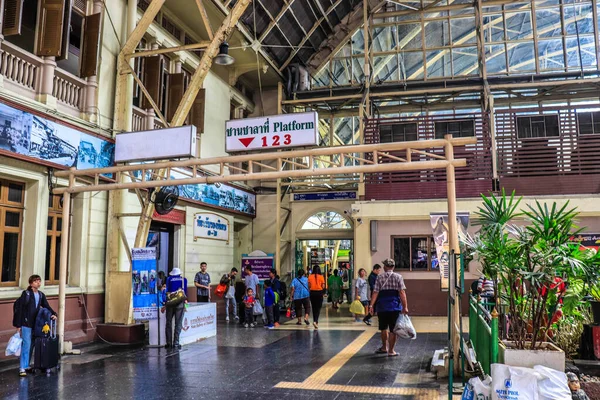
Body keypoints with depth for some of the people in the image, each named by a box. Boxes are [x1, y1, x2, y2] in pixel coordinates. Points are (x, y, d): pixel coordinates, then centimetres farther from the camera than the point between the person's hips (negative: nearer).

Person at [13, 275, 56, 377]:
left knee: (31, 345, 11)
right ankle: (22, 368, 0)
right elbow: (20, 309, -9)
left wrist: (53, 314, -12)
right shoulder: (26, 294, -9)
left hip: (35, 324, 6)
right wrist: (18, 325, -11)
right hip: (26, 323, -6)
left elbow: (46, 306, 8)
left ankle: (26, 365, 22)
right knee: (26, 345, -6)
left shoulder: (41, 295, 7)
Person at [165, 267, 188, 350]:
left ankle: (169, 343, 8)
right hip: (180, 303, 0)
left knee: (168, 322, 9)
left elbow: (168, 291, 2)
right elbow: (184, 290, 7)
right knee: (178, 323, 3)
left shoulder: (169, 279, 9)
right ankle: (176, 343, 0)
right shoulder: (184, 279, 9)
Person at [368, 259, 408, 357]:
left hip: (382, 307, 2)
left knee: (383, 328, 18)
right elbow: (402, 293, -9)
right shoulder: (398, 277, -1)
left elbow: (375, 292, -6)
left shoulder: (380, 277, 0)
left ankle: (384, 347, 32)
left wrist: (371, 305, -5)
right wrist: (405, 307, -9)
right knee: (393, 330, 5)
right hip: (395, 307, -2)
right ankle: (391, 351, 8)